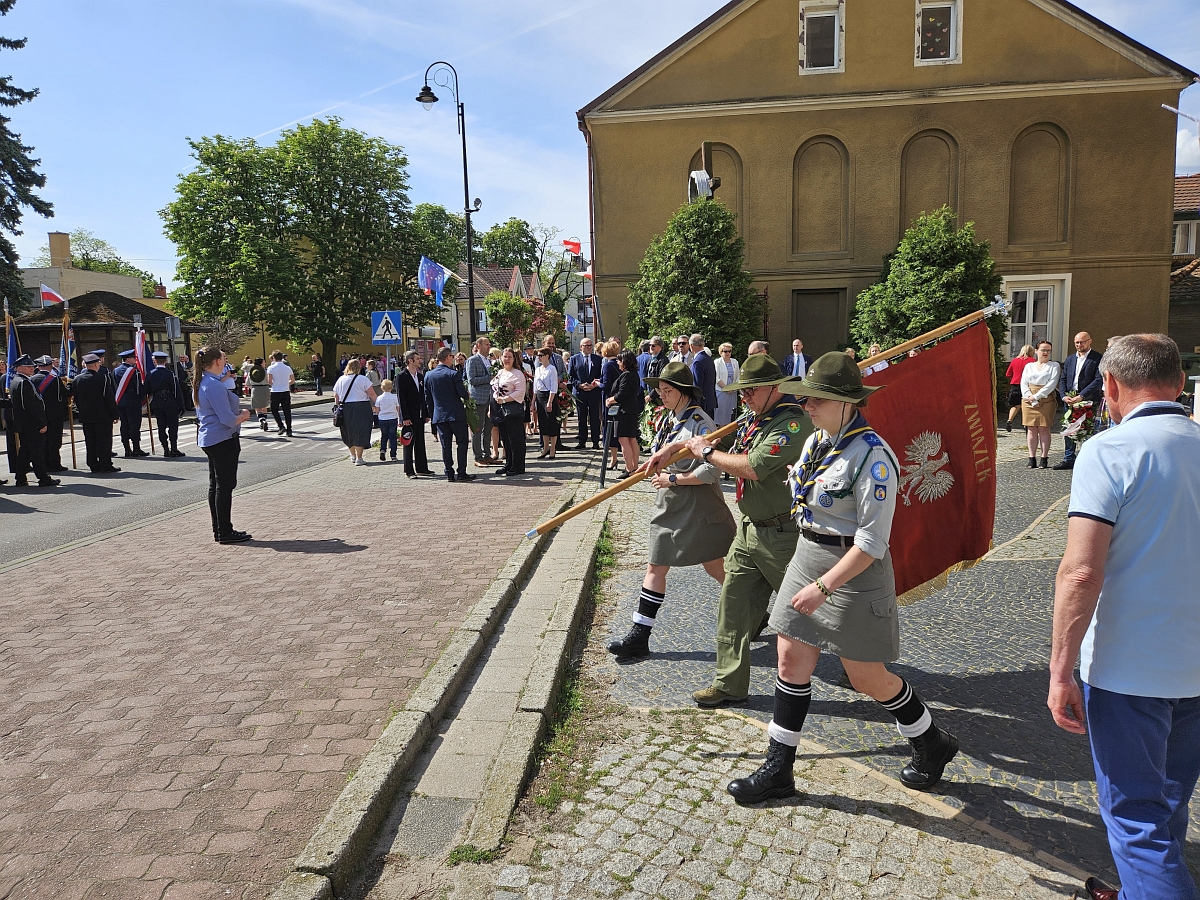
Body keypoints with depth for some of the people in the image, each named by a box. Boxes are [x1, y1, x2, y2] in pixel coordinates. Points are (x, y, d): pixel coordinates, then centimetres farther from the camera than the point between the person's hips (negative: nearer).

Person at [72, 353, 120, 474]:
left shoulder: (76, 379, 4)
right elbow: (110, 398, -11)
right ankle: (105, 465, 0)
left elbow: (75, 398, 11)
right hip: (103, 416, -5)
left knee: (90, 441, 10)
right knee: (104, 441, 0)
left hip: (85, 417, 5)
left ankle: (93, 465, 14)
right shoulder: (103, 378, -12)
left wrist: (82, 412, 20)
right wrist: (115, 414, -5)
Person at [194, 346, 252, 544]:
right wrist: (243, 416, -3)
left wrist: (238, 413, 12)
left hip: (208, 439, 10)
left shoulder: (199, 384, 12)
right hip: (223, 440, -10)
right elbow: (227, 419, -23)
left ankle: (219, 530, 20)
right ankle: (225, 533, 0)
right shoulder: (215, 386, -19)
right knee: (225, 485, -5)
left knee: (215, 485, 13)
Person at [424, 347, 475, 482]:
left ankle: (449, 474, 9)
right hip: (456, 414, -5)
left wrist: (432, 413, 18)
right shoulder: (454, 374, -12)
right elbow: (463, 393, -13)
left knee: (446, 445, 8)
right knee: (462, 443, 4)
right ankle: (461, 473, 1)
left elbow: (427, 398, 9)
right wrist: (467, 398, 9)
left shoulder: (429, 376, 5)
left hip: (439, 415, 5)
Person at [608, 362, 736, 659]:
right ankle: (639, 637, 12)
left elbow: (711, 471, -22)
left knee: (717, 568, 6)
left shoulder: (700, 423, -17)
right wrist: (655, 470, 0)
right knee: (655, 568, 7)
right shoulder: (666, 421, 9)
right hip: (669, 506, 8)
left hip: (697, 508, -8)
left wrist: (673, 479, -18)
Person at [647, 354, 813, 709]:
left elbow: (753, 467, -29)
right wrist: (673, 447, 13)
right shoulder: (753, 418, 10)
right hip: (748, 529, 9)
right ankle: (730, 684, 21)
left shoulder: (793, 421, -20)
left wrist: (707, 452, -14)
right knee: (734, 605, 10)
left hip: (783, 533, -9)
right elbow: (716, 438, 25)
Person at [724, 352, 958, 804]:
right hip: (807, 557, 8)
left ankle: (933, 745, 35)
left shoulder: (872, 456, -21)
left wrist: (823, 586, -25)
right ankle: (778, 770, 19)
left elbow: (872, 541, -24)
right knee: (791, 662, 8)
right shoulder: (815, 441, 4)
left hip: (853, 571, -8)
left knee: (868, 678, 7)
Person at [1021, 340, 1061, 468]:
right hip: (1029, 401, 2)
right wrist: (1031, 399, -9)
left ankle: (1044, 459, -3)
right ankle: (1032, 458, 1)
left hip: (1046, 400, -2)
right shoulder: (1029, 366, 16)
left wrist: (1037, 396, -12)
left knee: (1044, 429, -5)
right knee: (1032, 429, 0)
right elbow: (1024, 384, 7)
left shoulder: (1054, 365, 8)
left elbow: (1052, 383, -4)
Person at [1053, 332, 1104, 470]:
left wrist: (1081, 396, -18)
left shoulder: (1097, 359, -3)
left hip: (1088, 401, -6)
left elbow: (1098, 380, -11)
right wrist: (1064, 396, -3)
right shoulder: (1070, 359, 16)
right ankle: (1069, 459, 19)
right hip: (1070, 401, 6)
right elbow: (1063, 379, 15)